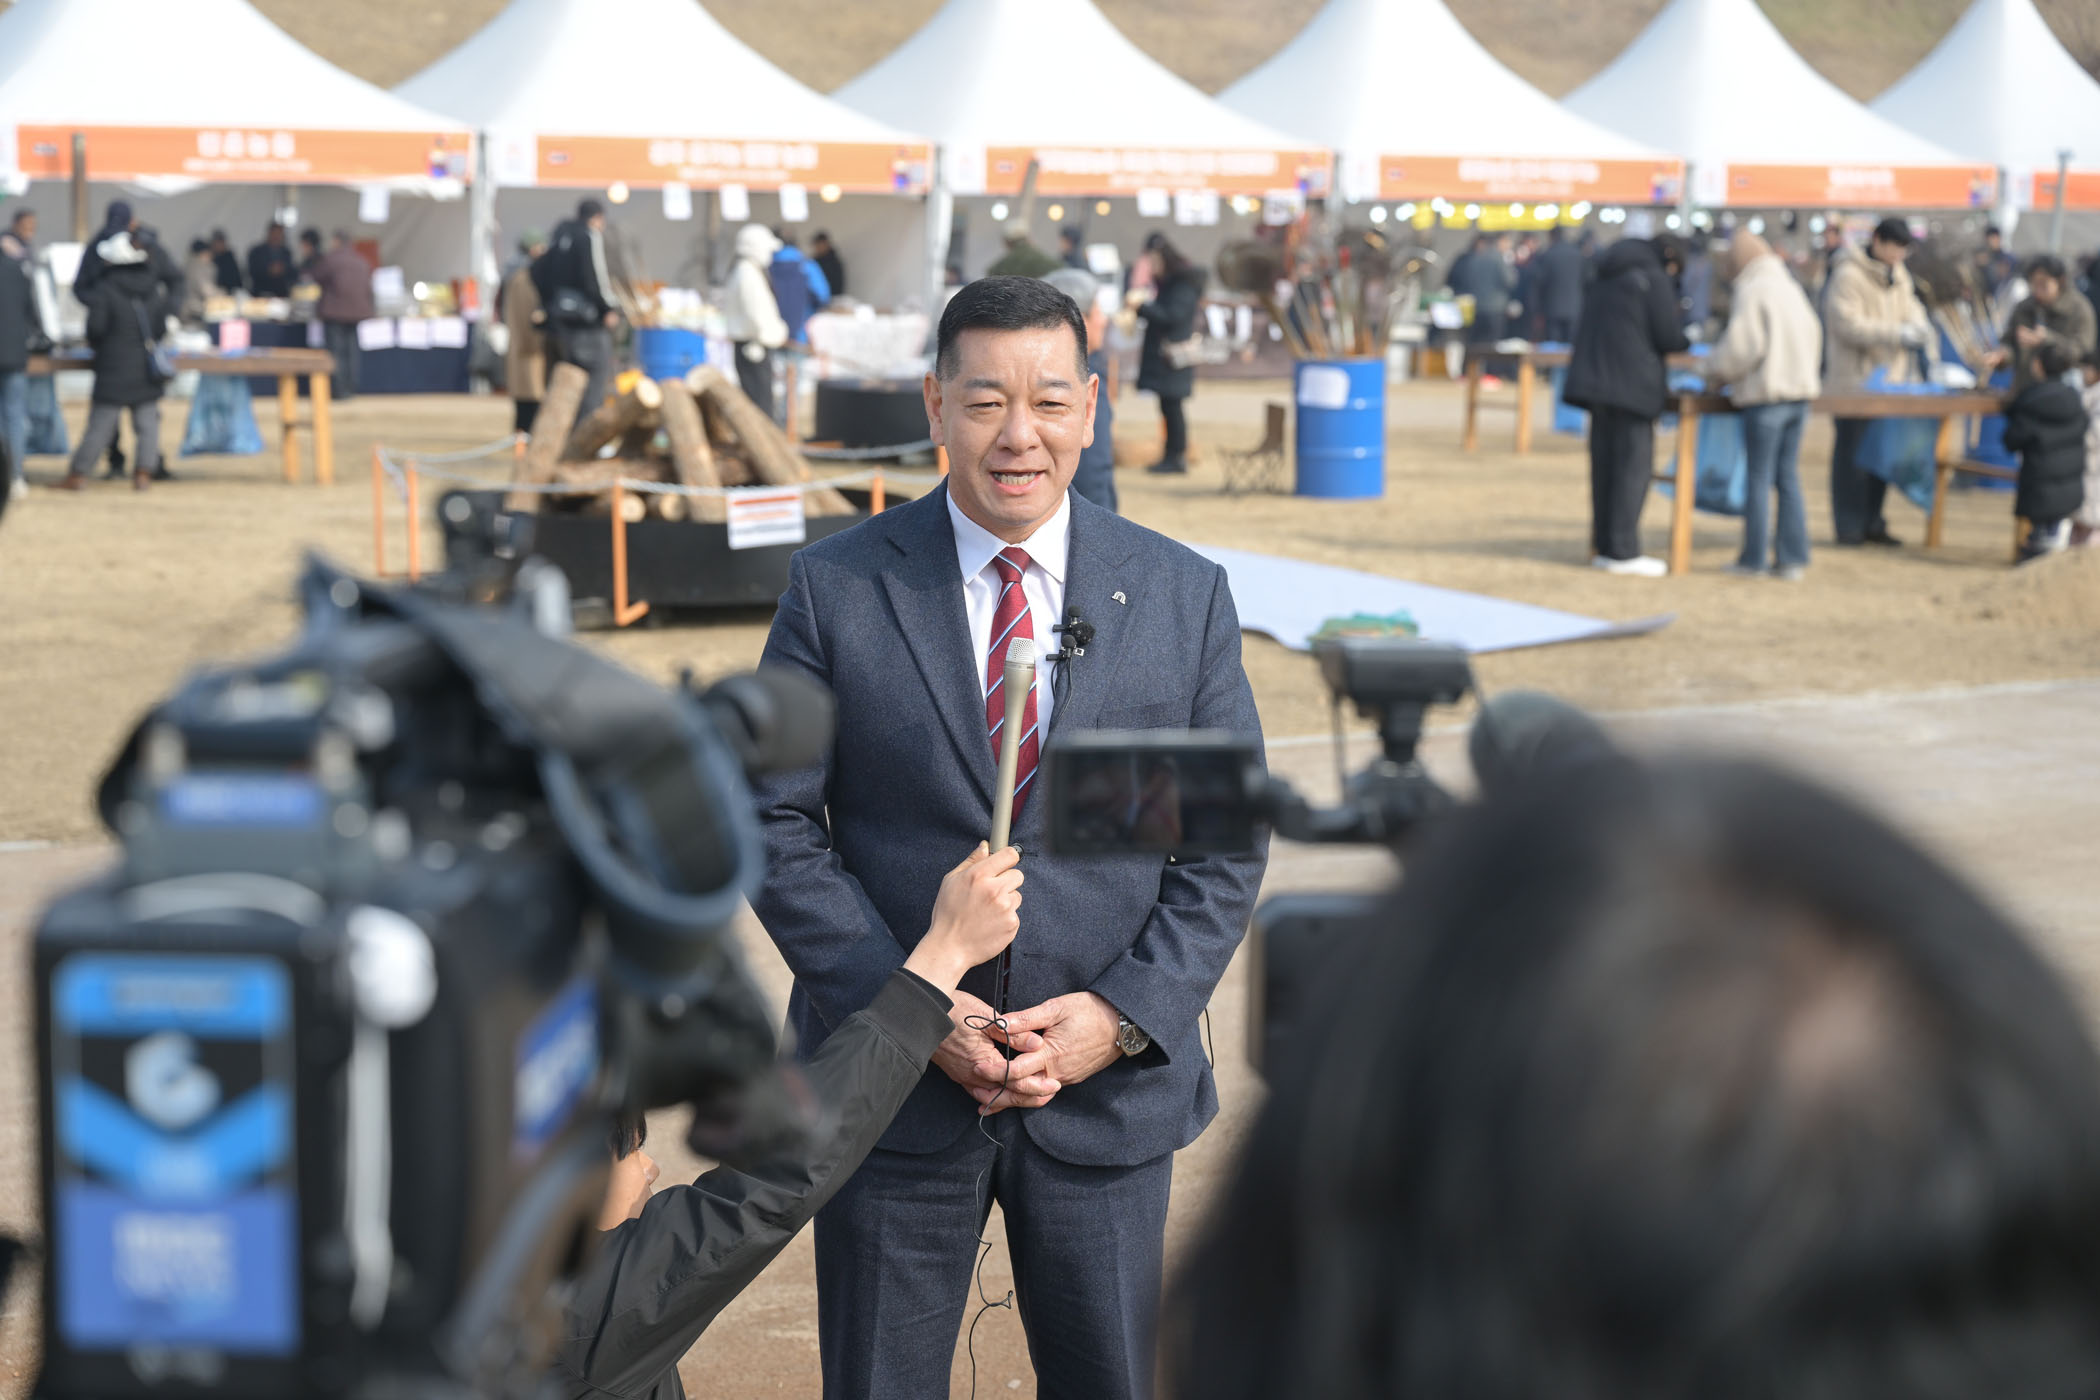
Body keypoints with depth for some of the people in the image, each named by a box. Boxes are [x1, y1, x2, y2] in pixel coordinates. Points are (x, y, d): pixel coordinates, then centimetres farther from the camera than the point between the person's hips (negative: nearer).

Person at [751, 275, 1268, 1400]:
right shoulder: (835, 589, -3)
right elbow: (775, 824, -4)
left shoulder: (1184, 595, 1)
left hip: (1110, 1086, 1)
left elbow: (1227, 843, 2)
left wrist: (1125, 1012, -11)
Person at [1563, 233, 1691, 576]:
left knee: (1604, 463, 10)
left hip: (1595, 379, 8)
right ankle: (1623, 551, -8)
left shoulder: (1606, 277, 18)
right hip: (1632, 385, -8)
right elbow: (1669, 337, -11)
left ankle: (1603, 547, 12)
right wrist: (1684, 341, 12)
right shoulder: (1656, 279, -7)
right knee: (1633, 464, -6)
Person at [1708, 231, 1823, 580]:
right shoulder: (1792, 288, 13)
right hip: (1800, 391, 7)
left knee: (1759, 478, 0)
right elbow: (1813, 338, 16)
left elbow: (1742, 345, -15)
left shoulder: (1750, 291, -10)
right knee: (1788, 476, 11)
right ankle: (1793, 558, 9)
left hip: (1766, 394, -7)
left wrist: (1716, 372, 1)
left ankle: (1753, 559, 4)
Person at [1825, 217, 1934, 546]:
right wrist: (1897, 334, -24)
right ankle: (1849, 528, 0)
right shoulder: (1848, 275, -13)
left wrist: (1919, 325, -3)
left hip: (1891, 378, 8)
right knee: (1853, 452, -4)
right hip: (1855, 380, -8)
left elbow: (1909, 306, 22)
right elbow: (1848, 325, -20)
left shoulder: (1897, 275, 14)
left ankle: (1872, 522, 21)